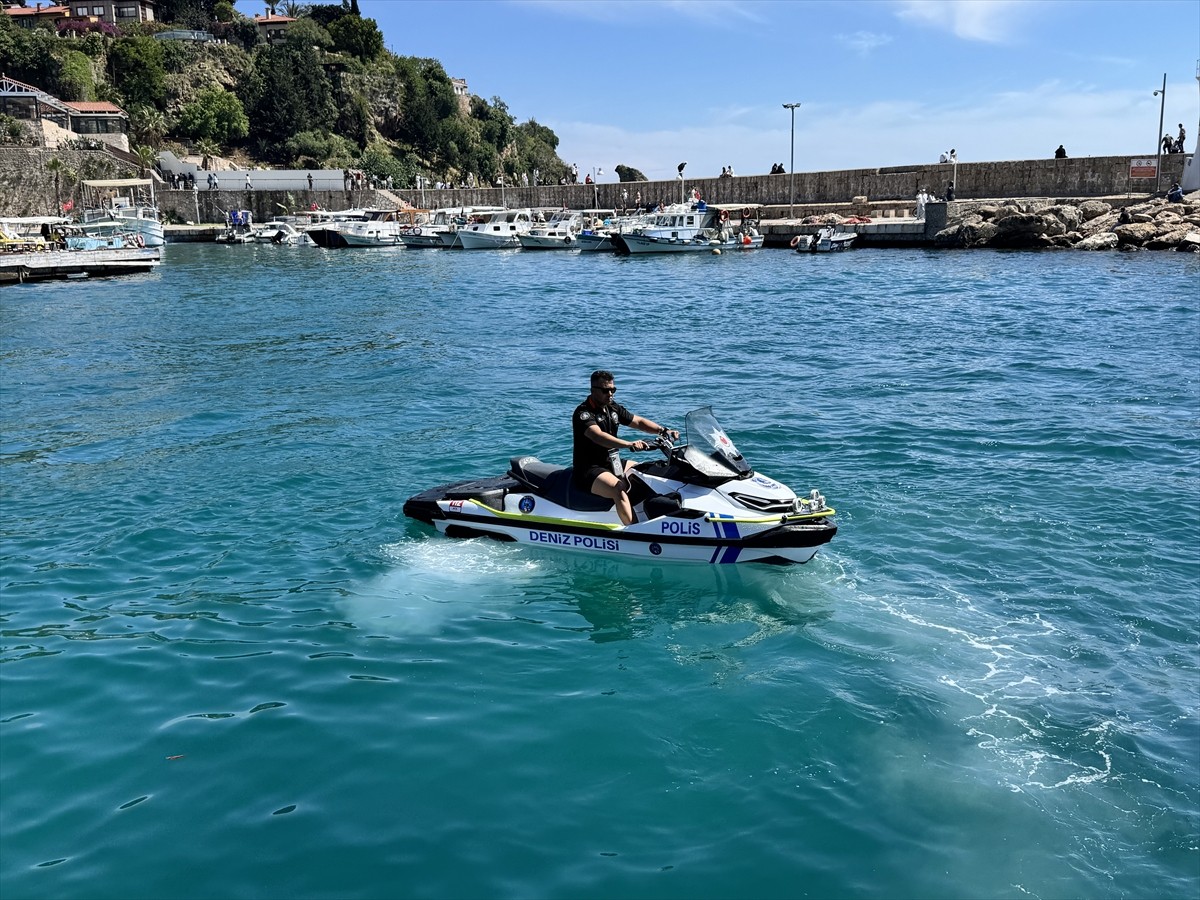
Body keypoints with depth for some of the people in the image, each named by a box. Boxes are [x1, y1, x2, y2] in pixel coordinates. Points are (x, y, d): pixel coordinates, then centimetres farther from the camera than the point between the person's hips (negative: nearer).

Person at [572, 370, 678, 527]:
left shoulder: (613, 409, 9)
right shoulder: (583, 413, -16)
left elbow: (639, 422, 10)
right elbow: (598, 437, -33)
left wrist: (663, 430, -9)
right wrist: (629, 444, -47)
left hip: (611, 463, 9)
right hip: (588, 471, -9)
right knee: (619, 489, -34)